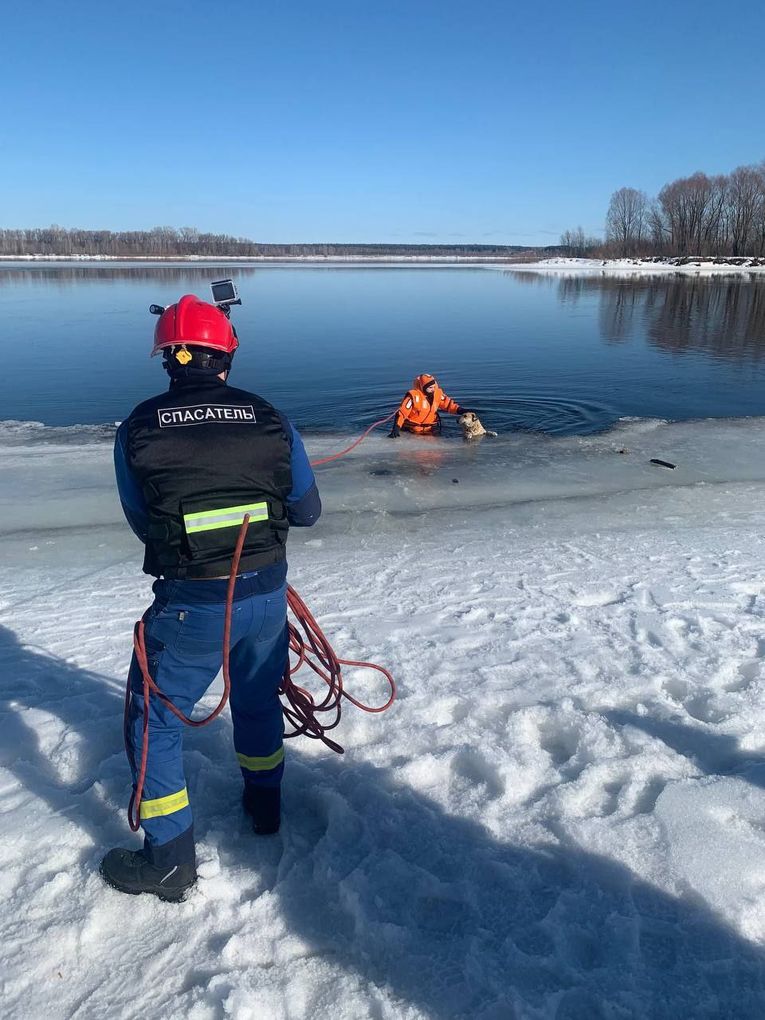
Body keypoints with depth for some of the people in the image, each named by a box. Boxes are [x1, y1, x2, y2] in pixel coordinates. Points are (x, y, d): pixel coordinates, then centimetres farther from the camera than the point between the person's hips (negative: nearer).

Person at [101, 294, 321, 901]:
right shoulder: (271, 421, -4)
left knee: (154, 719, 17)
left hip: (189, 604, -3)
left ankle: (170, 859, 26)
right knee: (258, 698, 27)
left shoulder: (138, 430, -7)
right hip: (267, 594, 3)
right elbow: (307, 511, 4)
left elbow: (142, 522, 3)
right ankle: (264, 805, 48)